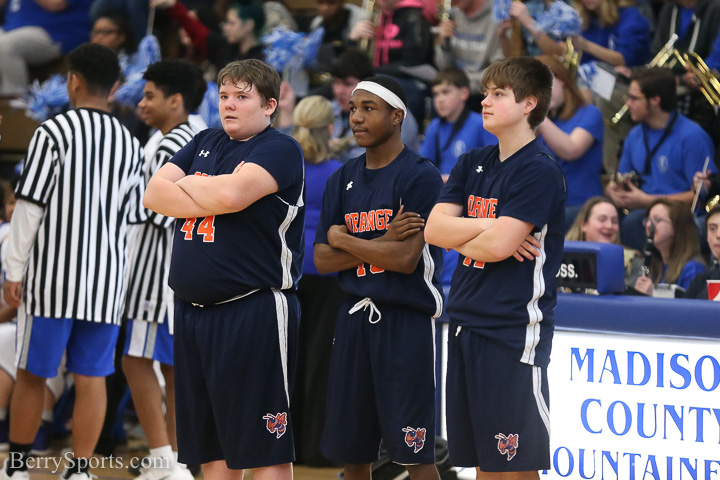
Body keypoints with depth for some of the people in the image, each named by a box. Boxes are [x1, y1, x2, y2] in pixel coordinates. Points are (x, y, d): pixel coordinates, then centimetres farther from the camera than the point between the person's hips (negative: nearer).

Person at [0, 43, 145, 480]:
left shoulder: (53, 132, -6)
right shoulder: (130, 144, 7)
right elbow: (132, 220, 10)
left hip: (51, 276, -3)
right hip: (106, 280, 3)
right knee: (92, 378, 5)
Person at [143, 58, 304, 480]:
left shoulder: (280, 149, -5)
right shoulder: (205, 143, 17)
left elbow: (230, 193, -22)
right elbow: (154, 194, 6)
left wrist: (184, 184, -3)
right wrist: (210, 199, -8)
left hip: (254, 315, -7)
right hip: (193, 313, 7)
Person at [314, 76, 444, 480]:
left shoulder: (421, 177, -9)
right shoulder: (343, 180, 12)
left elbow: (406, 259, -18)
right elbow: (323, 260, 5)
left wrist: (343, 239, -6)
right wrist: (382, 242, -11)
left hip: (406, 321, -6)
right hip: (355, 318, 6)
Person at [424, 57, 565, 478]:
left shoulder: (539, 171, -10)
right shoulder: (473, 165, 13)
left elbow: (499, 245, -19)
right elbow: (434, 229, 4)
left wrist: (458, 234, 0)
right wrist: (489, 227, -10)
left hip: (514, 331, -8)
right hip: (466, 324, 8)